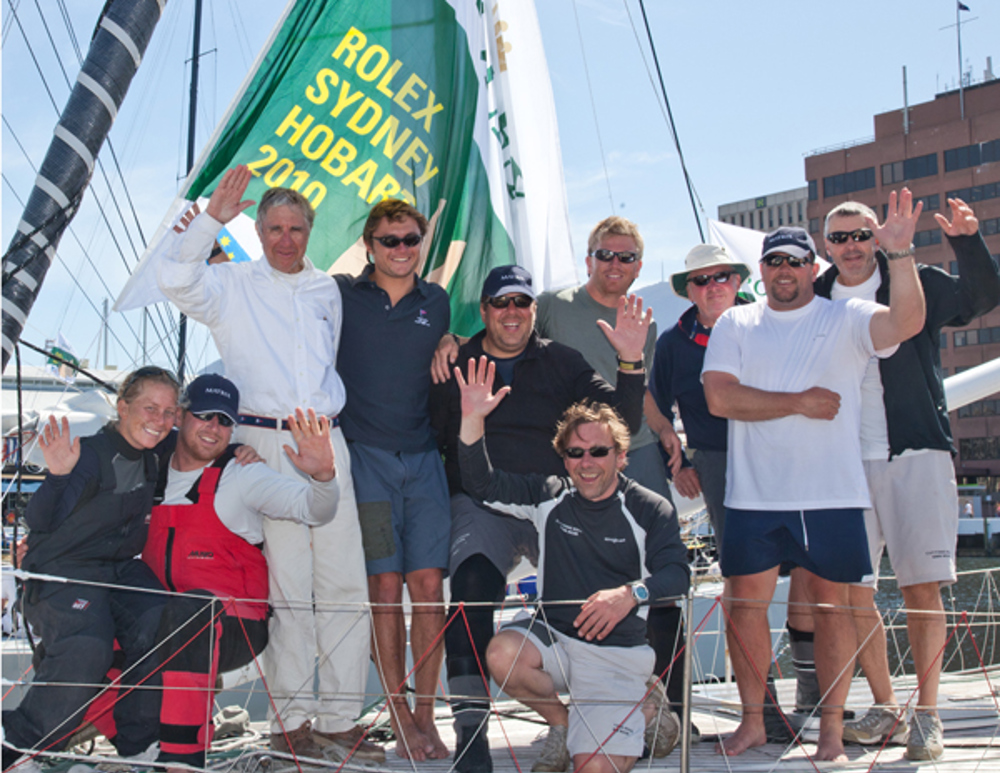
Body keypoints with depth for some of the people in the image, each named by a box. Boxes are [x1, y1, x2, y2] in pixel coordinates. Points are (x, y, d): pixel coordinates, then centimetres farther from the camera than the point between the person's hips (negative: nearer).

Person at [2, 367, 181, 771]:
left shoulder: (151, 461, 6)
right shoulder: (90, 454, -15)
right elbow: (38, 523, -15)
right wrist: (57, 476, -35)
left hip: (121, 569, 6)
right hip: (62, 571, -6)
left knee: (160, 628, -24)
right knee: (86, 648, -33)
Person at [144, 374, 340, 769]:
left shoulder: (242, 475, -1)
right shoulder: (152, 473, 12)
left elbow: (313, 510, -13)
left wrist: (322, 474, -34)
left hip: (235, 625, -4)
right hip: (157, 620, 4)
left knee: (190, 606, -35)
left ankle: (183, 750, -33)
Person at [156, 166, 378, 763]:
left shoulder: (328, 291, 20)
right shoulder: (234, 286, 8)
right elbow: (176, 281, -11)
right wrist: (211, 220, -15)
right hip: (265, 443, -4)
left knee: (345, 583, 1)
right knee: (286, 583, -6)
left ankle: (338, 719, 8)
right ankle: (293, 719, 3)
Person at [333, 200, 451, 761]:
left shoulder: (437, 302, 13)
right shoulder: (341, 296, 4)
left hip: (424, 457, 3)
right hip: (366, 457, -2)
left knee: (429, 584, -2)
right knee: (385, 586, -3)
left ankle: (427, 717, 8)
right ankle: (401, 719, 6)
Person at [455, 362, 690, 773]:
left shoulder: (651, 510, -3)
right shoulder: (550, 496, 6)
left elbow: (677, 574, -13)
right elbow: (484, 484, 0)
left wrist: (632, 593, -34)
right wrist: (473, 419, -15)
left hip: (616, 651, -3)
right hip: (553, 635, 3)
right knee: (502, 654, -31)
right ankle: (562, 721, 1)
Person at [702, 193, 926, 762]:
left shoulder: (845, 318, 4)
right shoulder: (735, 324, 8)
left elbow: (907, 322, -16)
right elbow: (720, 396, -5)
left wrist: (901, 253, -27)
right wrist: (800, 402, -8)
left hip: (831, 495, -1)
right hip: (753, 496, 2)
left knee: (832, 604, 4)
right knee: (746, 605, 5)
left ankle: (833, 728, 16)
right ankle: (753, 721, 20)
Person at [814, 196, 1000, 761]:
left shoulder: (916, 284, 5)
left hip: (914, 454, -3)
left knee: (922, 588, -3)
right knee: (854, 594, 4)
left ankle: (927, 715, 9)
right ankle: (885, 708, 19)